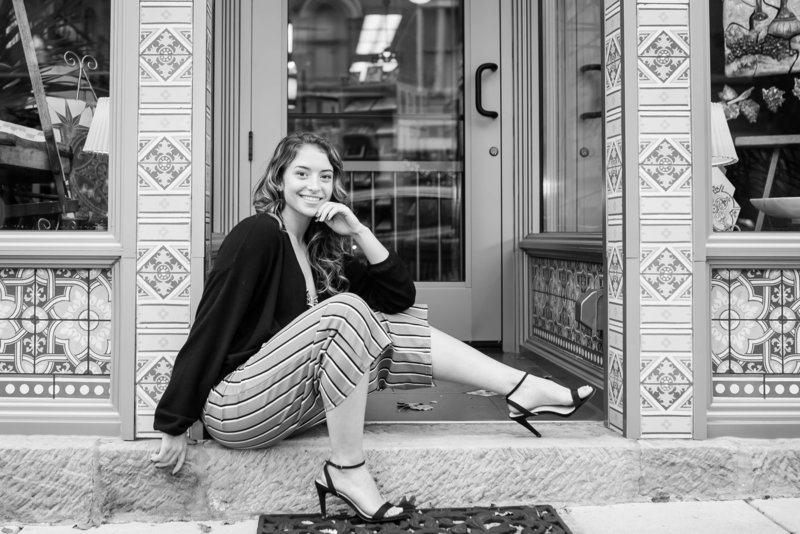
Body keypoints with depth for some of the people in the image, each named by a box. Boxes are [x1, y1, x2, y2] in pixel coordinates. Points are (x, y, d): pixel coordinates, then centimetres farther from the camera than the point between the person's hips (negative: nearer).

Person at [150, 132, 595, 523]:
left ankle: (525, 391, -3)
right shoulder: (258, 234, -13)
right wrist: (174, 427, -17)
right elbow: (209, 329, -16)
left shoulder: (322, 247, 10)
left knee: (395, 329, -2)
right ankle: (347, 472, -19)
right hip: (235, 408, -8)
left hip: (289, 404, 8)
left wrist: (358, 230, -8)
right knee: (345, 312, -25)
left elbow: (401, 295, 4)